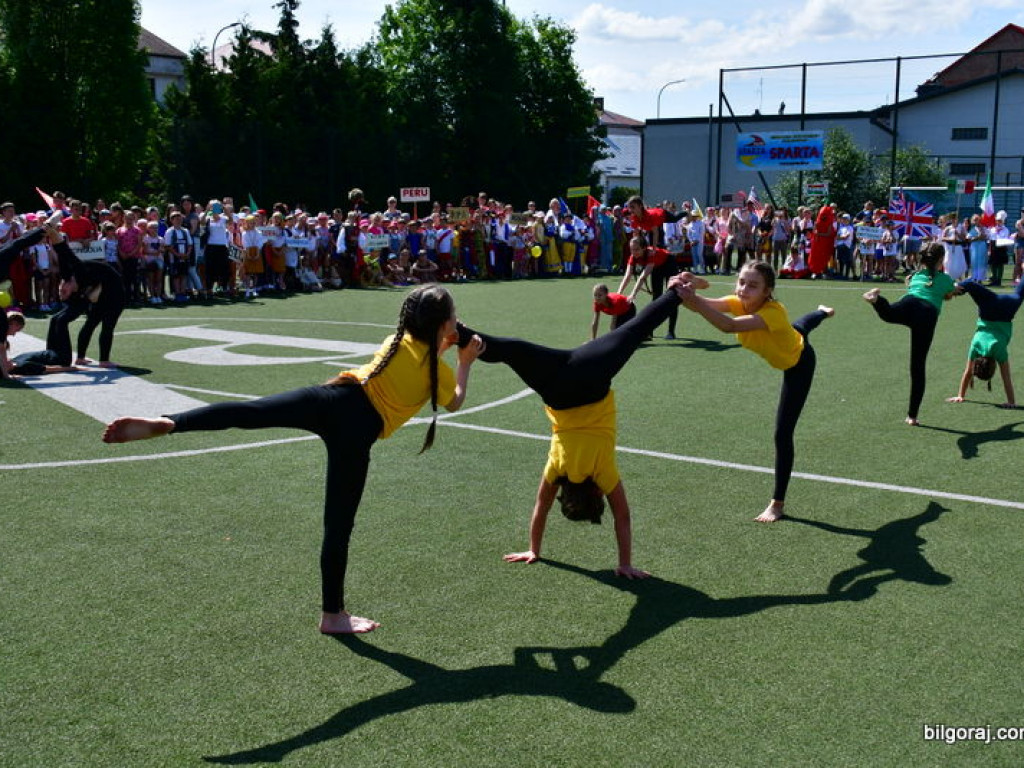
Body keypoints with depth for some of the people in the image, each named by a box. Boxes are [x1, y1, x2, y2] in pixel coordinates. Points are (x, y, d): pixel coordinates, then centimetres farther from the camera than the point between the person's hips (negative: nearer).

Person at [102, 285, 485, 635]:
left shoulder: (397, 342, 20)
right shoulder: (439, 369, 8)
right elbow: (455, 403, 28)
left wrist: (440, 347, 44)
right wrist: (465, 363, 38)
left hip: (332, 398, 4)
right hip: (358, 432, -3)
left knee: (245, 412, -12)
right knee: (338, 524, 3)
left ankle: (163, 423, -36)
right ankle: (333, 614, 16)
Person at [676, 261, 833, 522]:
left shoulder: (774, 312, -47)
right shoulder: (739, 302, -30)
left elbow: (729, 326, -65)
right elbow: (709, 305, -51)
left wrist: (694, 301, -77)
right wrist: (689, 294, -72)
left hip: (798, 363, -7)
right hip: (790, 340, 7)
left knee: (782, 434, -11)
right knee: (801, 327, 45)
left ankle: (777, 504, 2)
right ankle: (822, 312, 83)